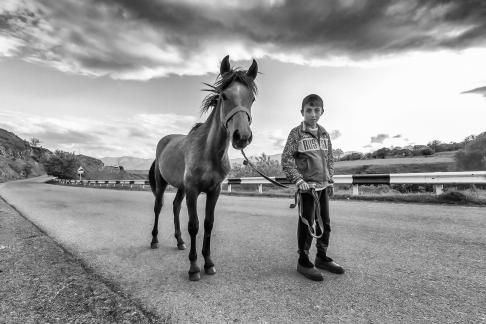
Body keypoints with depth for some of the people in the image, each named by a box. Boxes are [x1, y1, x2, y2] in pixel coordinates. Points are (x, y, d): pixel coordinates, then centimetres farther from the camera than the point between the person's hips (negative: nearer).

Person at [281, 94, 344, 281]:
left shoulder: (324, 134, 11)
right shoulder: (296, 133, -7)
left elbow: (330, 159, 17)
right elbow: (286, 160, -12)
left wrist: (330, 181, 12)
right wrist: (298, 180, -20)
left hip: (324, 185, 6)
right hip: (307, 185, -6)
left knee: (325, 223, 14)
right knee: (307, 224, 1)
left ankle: (322, 257, 32)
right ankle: (303, 261, 17)